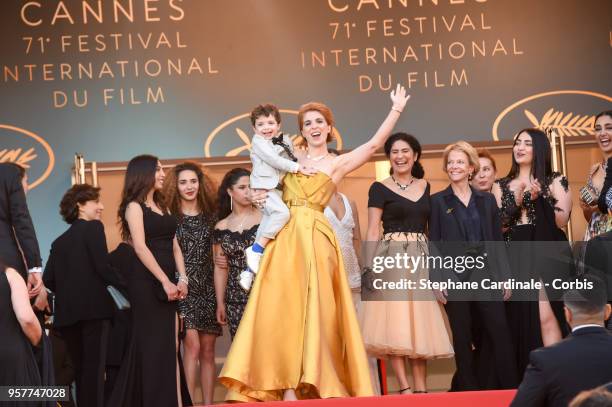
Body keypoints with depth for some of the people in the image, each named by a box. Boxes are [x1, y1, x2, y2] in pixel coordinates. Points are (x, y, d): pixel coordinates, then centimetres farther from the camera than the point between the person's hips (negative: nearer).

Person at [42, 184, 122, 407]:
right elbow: (102, 266, -13)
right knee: (94, 367, -6)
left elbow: (48, 279, 10)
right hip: (93, 307, -6)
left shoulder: (59, 241, 16)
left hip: (67, 312, 6)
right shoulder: (94, 227, -2)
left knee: (80, 369, 13)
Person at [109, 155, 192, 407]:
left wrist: (182, 278, 0)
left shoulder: (162, 206, 19)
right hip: (147, 283, -7)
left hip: (167, 283, 7)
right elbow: (140, 247, -13)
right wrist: (165, 281, -17)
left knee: (169, 346, 4)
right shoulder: (134, 206, -3)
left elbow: (174, 246, 14)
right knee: (153, 344, -4)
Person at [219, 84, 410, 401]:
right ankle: (288, 386, -8)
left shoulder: (337, 164, 9)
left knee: (311, 309, -8)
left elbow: (374, 143, 1)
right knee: (283, 309, -6)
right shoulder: (291, 158, 17)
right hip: (284, 239, 3)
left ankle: (308, 383, -6)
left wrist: (396, 110, 1)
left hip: (314, 240, -3)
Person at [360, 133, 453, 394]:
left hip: (421, 259, 4)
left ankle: (421, 389, 3)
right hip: (391, 258, -4)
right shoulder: (380, 189, 2)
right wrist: (371, 266, -13)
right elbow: (372, 231, -2)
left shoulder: (425, 187, 14)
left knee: (420, 322, 2)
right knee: (394, 321, -9)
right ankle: (405, 389, -10)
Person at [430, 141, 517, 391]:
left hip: (486, 273, 2)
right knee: (462, 337, 2)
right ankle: (469, 389, 9)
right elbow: (434, 243, 0)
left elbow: (498, 240, 11)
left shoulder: (486, 200, 12)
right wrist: (437, 281, -9)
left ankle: (509, 387, 2)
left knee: (500, 333, -3)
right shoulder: (438, 201, 4)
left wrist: (505, 276, 5)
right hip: (455, 275, -2)